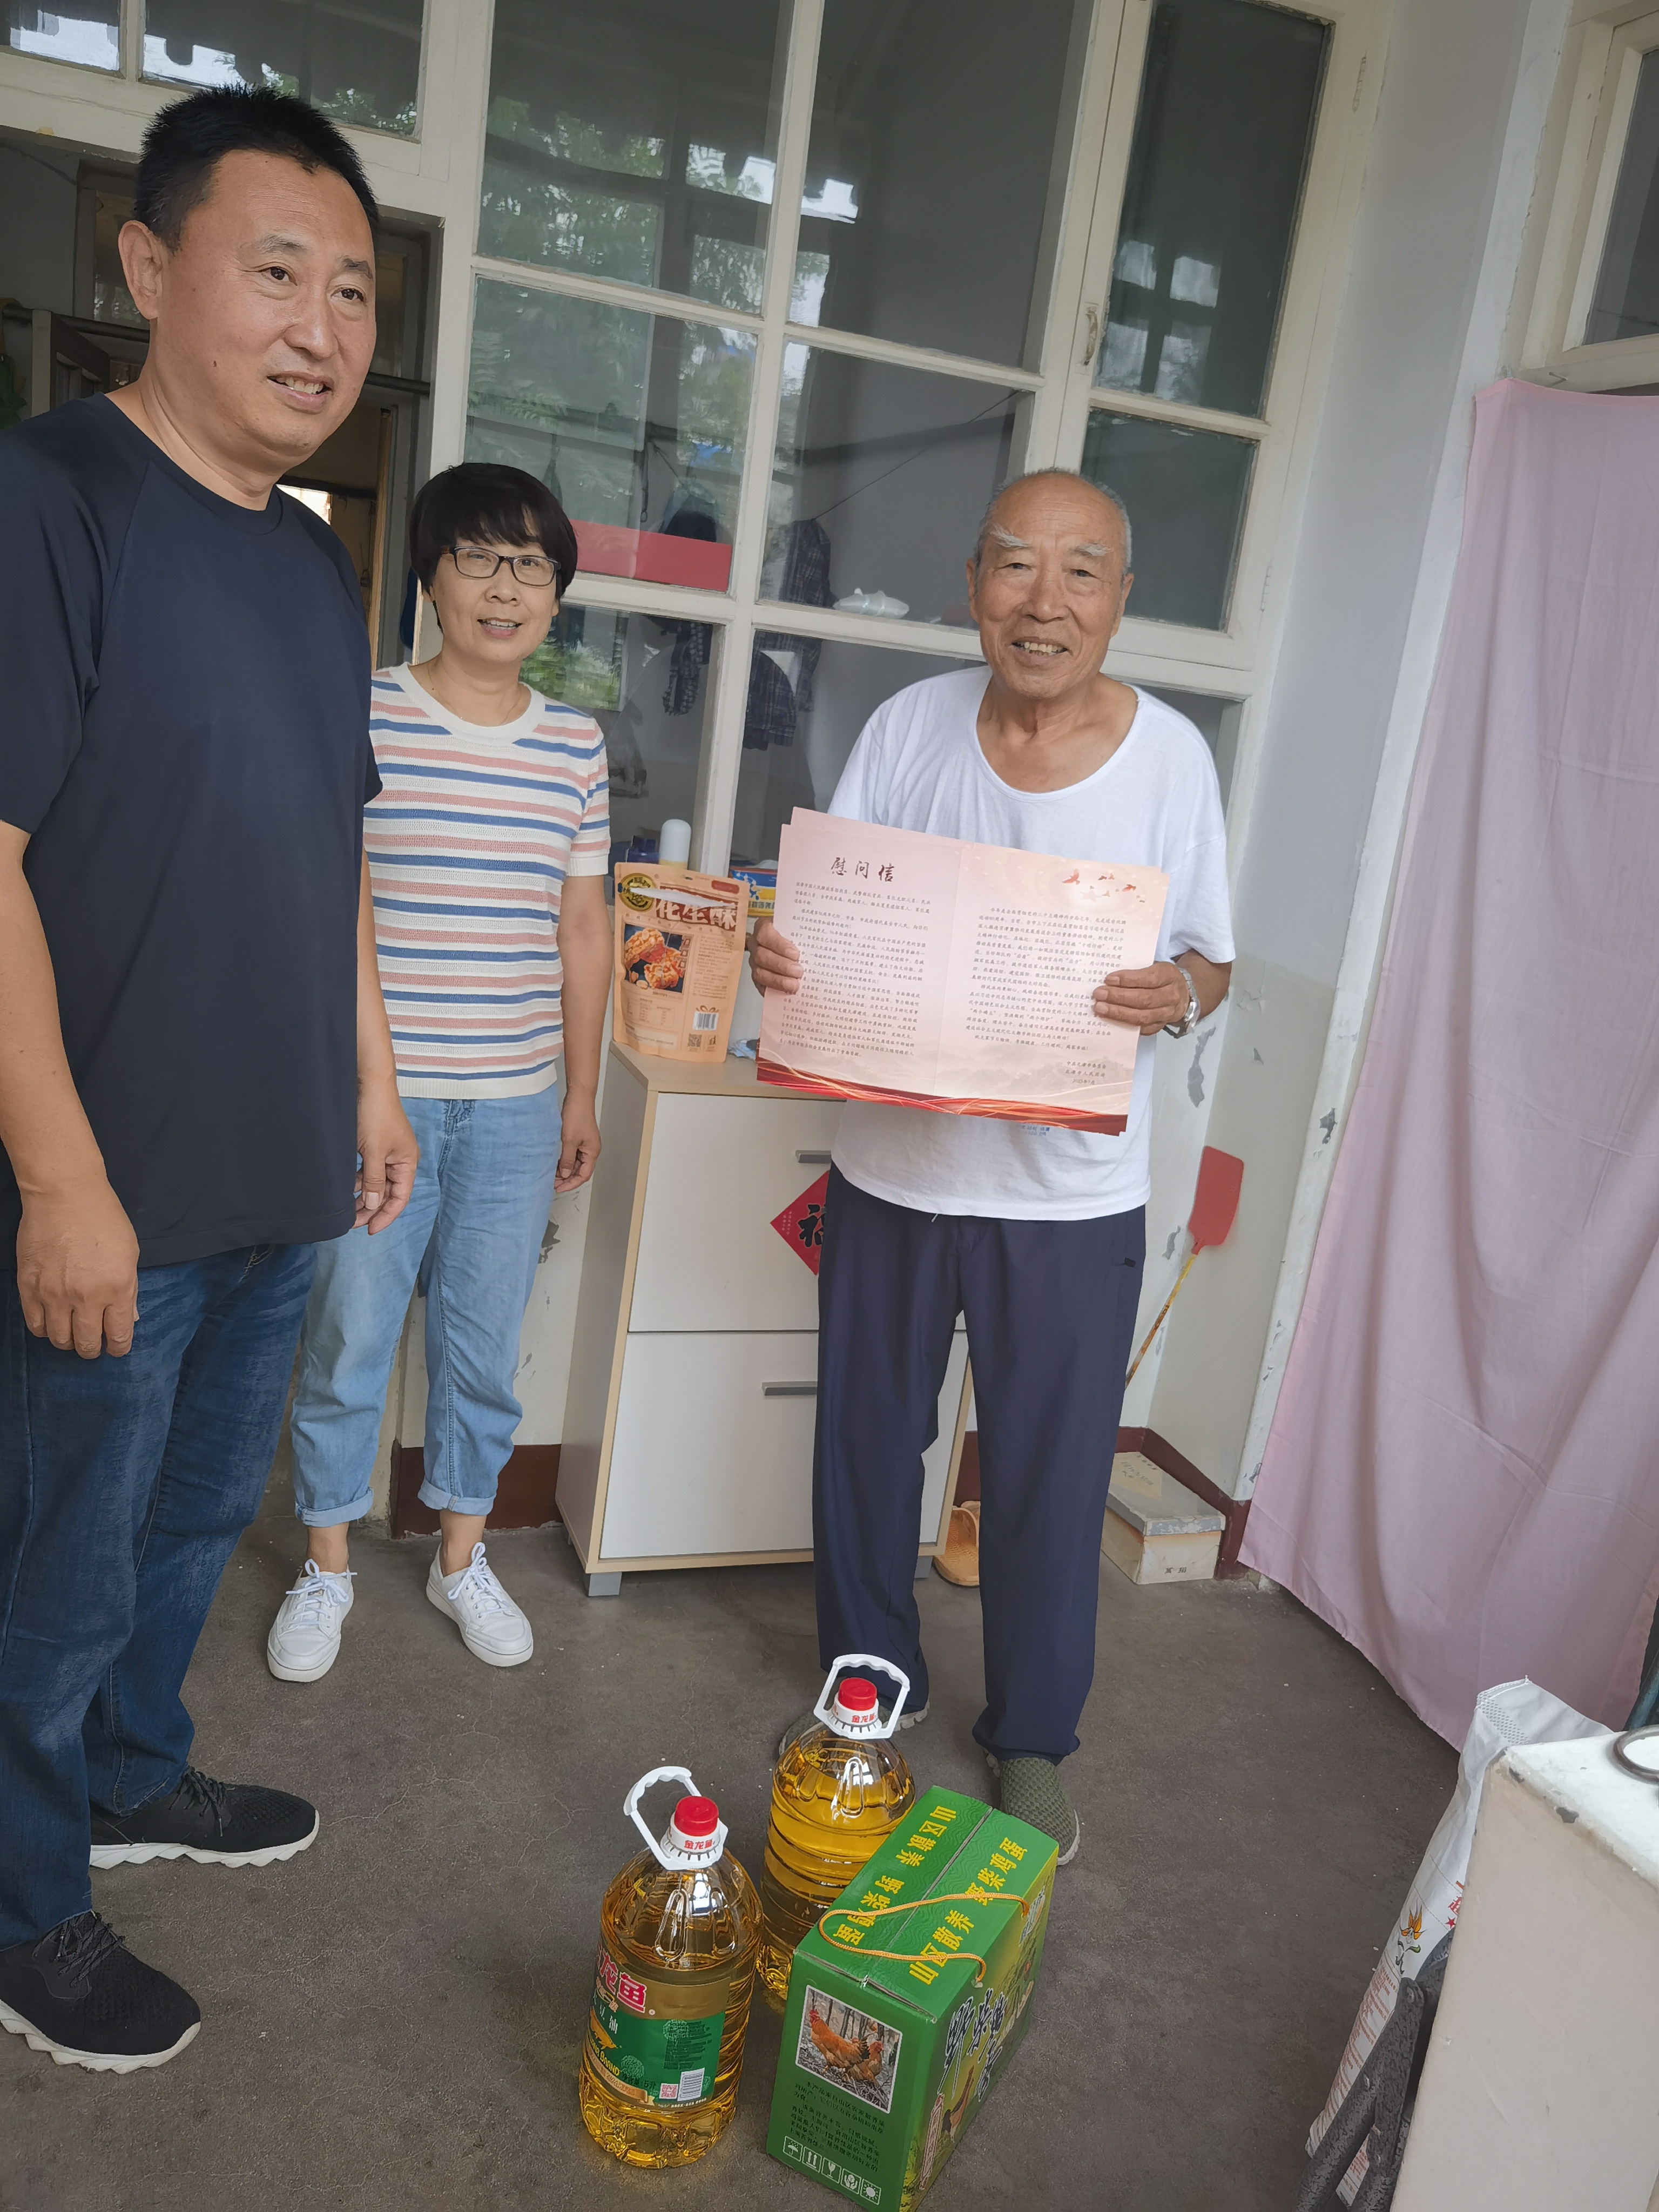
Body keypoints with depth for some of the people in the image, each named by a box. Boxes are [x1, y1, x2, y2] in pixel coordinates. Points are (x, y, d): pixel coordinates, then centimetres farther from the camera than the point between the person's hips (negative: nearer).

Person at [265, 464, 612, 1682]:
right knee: (348, 1339, 8)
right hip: (375, 1090, -3)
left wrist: (582, 1092, 10)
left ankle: (462, 1554, 32)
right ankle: (327, 1563, 29)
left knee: (486, 1343, 13)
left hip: (516, 1103, 3)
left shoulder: (577, 745, 6)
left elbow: (582, 925, 10)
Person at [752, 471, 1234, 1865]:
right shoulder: (911, 725, 0)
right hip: (891, 1164, 3)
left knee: (1051, 1478, 10)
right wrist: (780, 953, -18)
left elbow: (1212, 964, 0)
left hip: (1072, 1192, -2)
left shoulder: (1170, 754, -6)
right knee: (868, 1440, 17)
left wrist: (1179, 994, -23)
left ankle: (1034, 1738, 34)